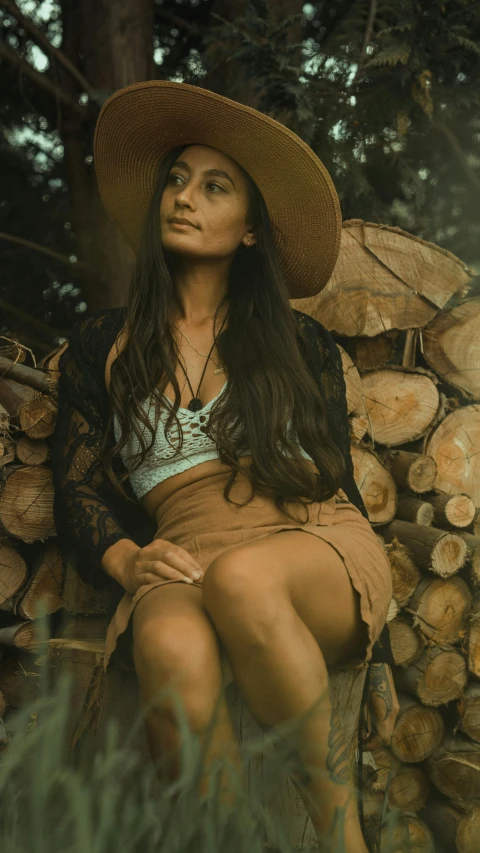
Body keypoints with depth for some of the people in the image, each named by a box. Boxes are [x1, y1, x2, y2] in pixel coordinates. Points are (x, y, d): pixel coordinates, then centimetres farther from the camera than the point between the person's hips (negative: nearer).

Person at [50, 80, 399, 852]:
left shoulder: (301, 344, 18)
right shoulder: (102, 348, 19)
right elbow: (78, 492, 13)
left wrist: (374, 647, 10)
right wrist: (124, 559, -11)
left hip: (317, 541, 0)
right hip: (183, 564, 0)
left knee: (239, 580, -38)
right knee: (174, 651, -38)